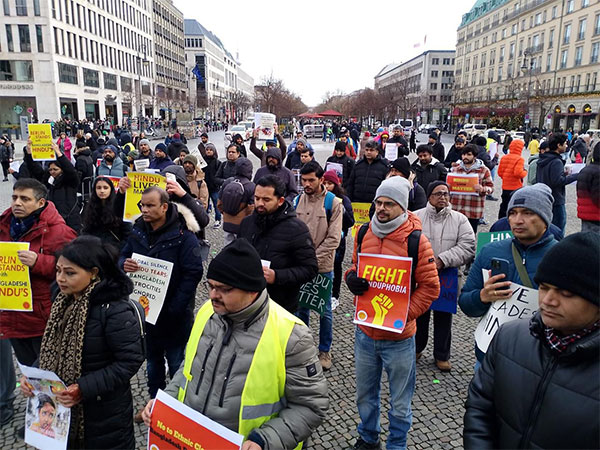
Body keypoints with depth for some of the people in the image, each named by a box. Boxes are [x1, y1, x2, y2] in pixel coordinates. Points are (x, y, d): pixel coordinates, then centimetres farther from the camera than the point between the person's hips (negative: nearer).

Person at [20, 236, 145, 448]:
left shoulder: (116, 310, -26)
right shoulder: (63, 302, -1)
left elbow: (130, 362, -24)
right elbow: (53, 352, 10)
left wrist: (84, 388, -27)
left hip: (105, 412, -7)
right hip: (64, 406, 7)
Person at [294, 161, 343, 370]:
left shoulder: (333, 203, -9)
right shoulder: (298, 200, 2)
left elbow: (333, 239, -13)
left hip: (322, 267, -3)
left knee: (324, 311, 9)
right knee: (301, 308, 15)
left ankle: (324, 350, 26)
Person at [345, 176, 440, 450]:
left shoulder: (416, 240, -14)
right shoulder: (364, 233, -1)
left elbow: (430, 286, -11)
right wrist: (351, 279, -10)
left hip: (399, 337, -4)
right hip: (364, 332, 4)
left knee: (400, 403, 15)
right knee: (365, 395, 23)